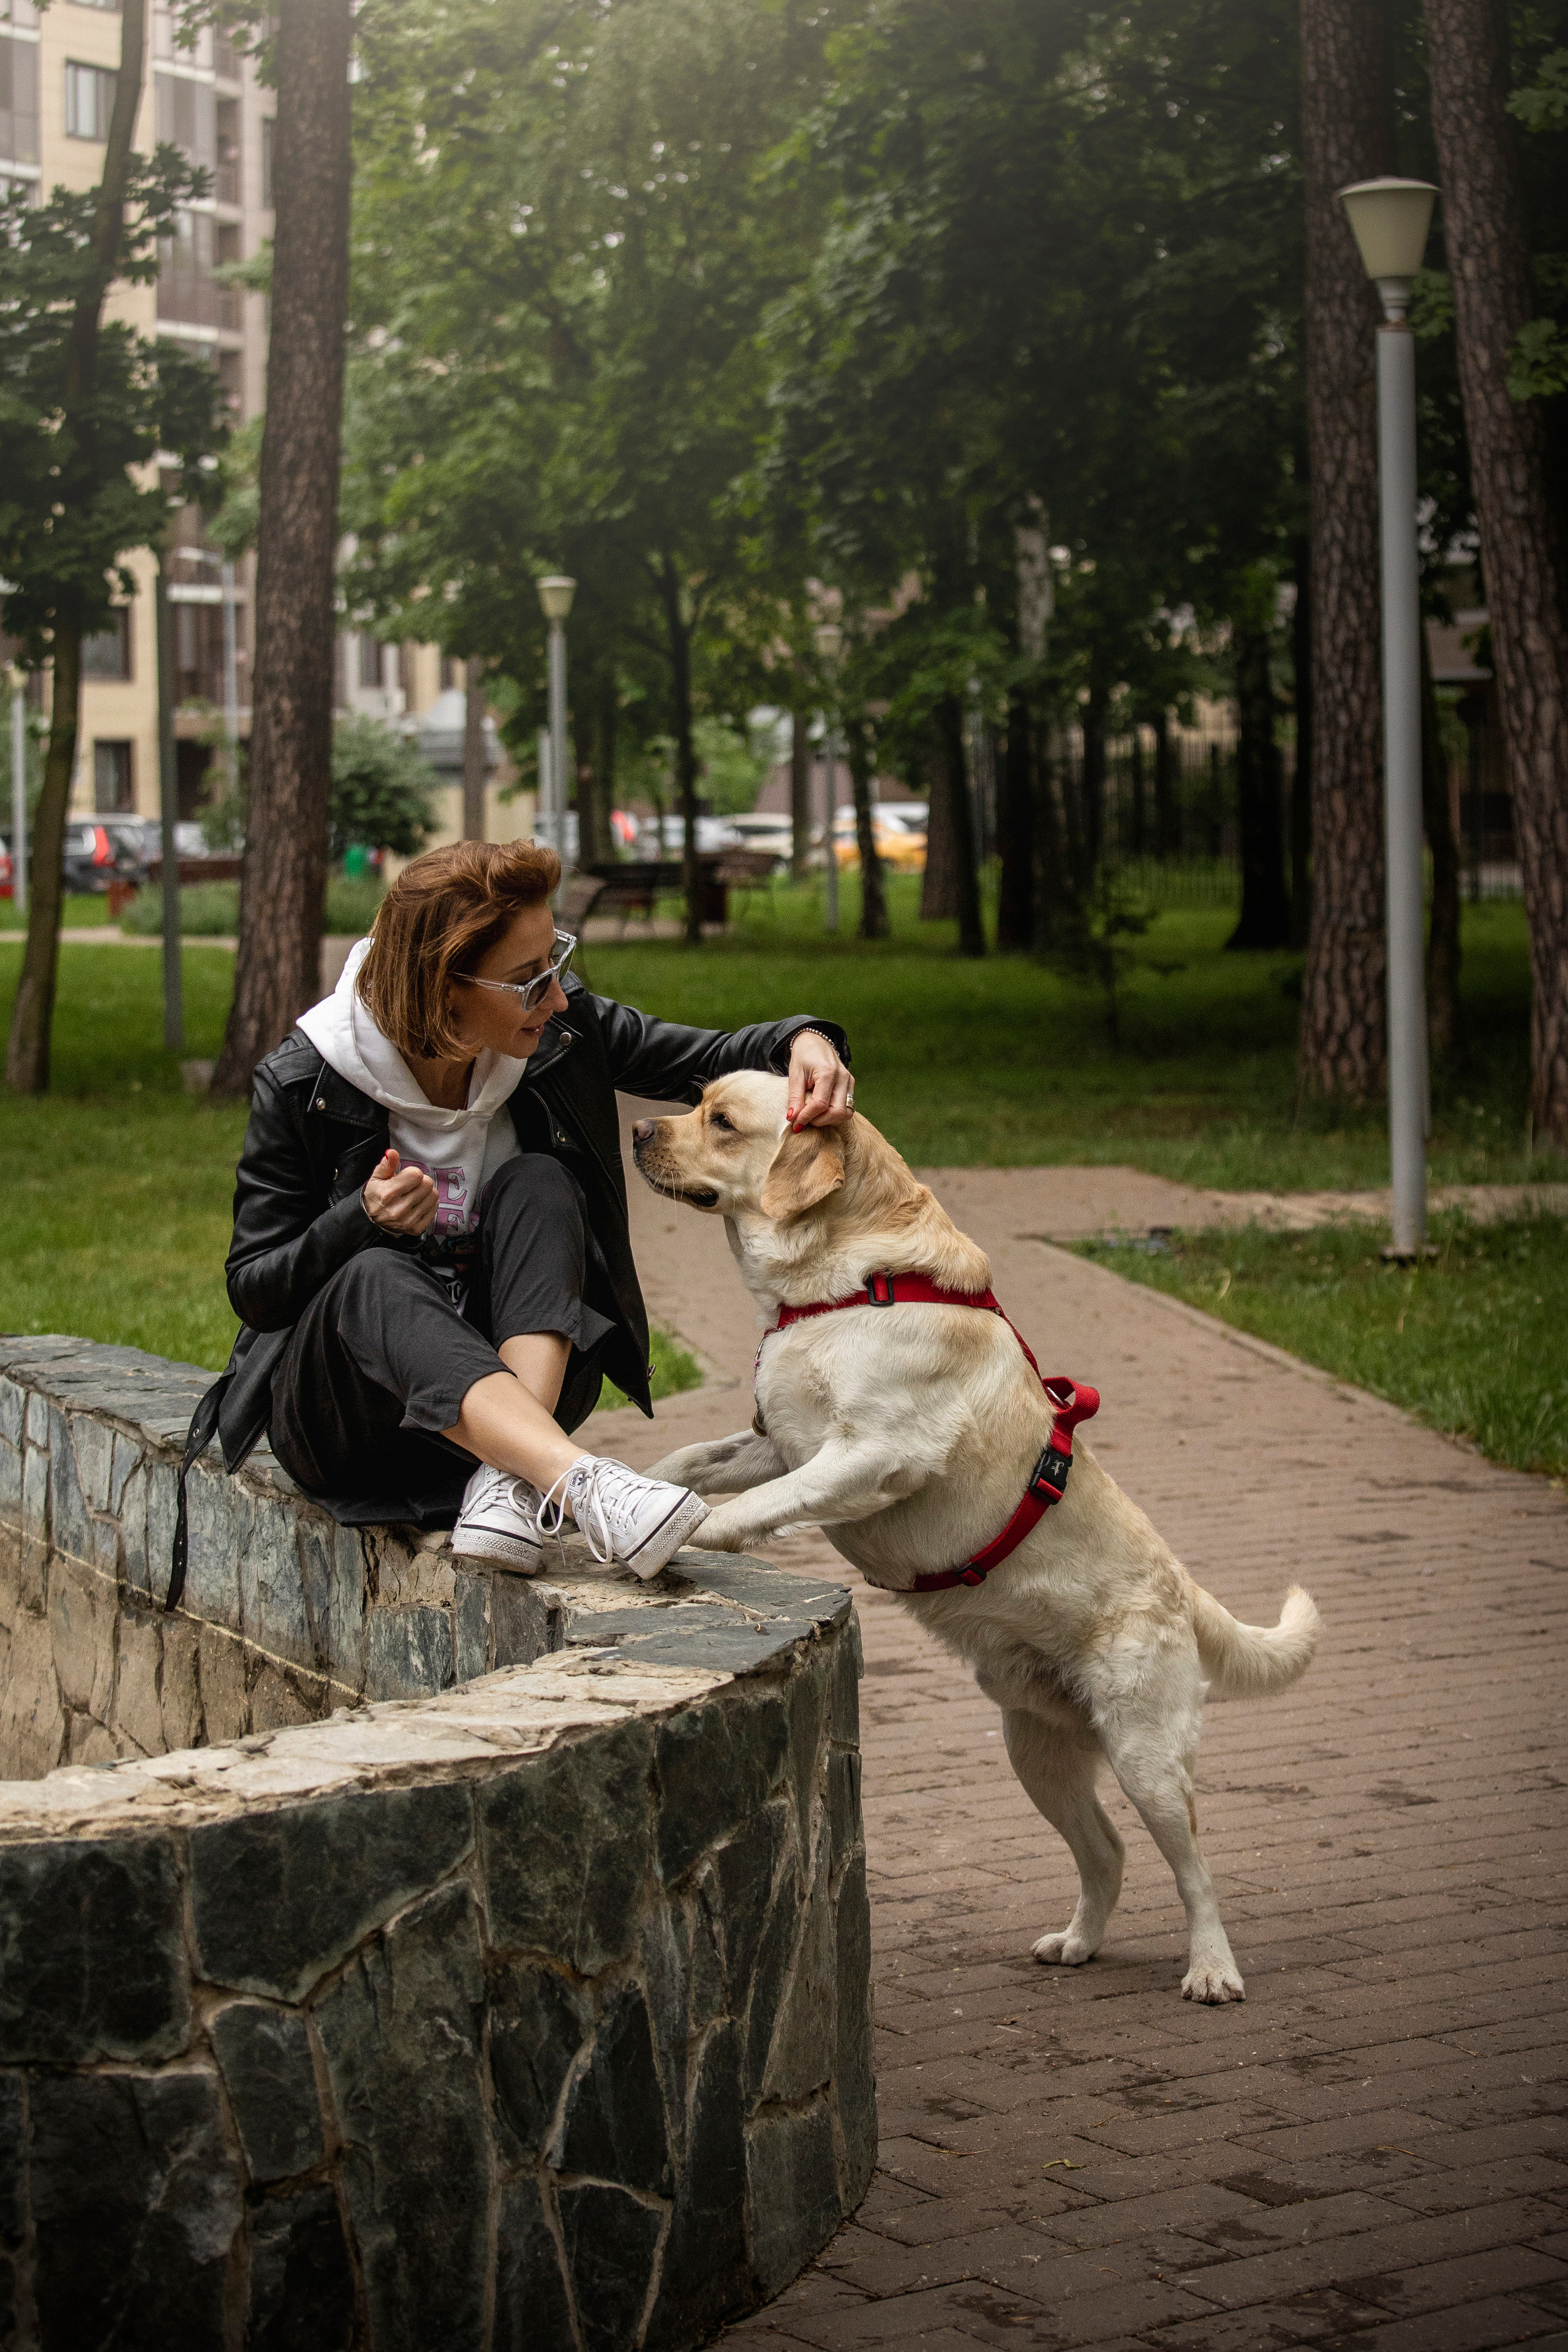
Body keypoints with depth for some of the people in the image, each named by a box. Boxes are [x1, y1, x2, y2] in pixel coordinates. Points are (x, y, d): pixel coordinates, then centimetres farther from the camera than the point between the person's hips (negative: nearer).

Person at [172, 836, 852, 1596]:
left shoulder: (557, 1028, -7)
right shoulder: (302, 1084, -16)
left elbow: (700, 1059, 4)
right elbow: (252, 1289, -10)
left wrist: (801, 1041, -18)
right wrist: (364, 1222, -29)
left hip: (516, 1373, 3)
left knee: (537, 1185, -21)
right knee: (376, 1278, -35)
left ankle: (508, 1481, -38)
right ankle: (582, 1486, -55)